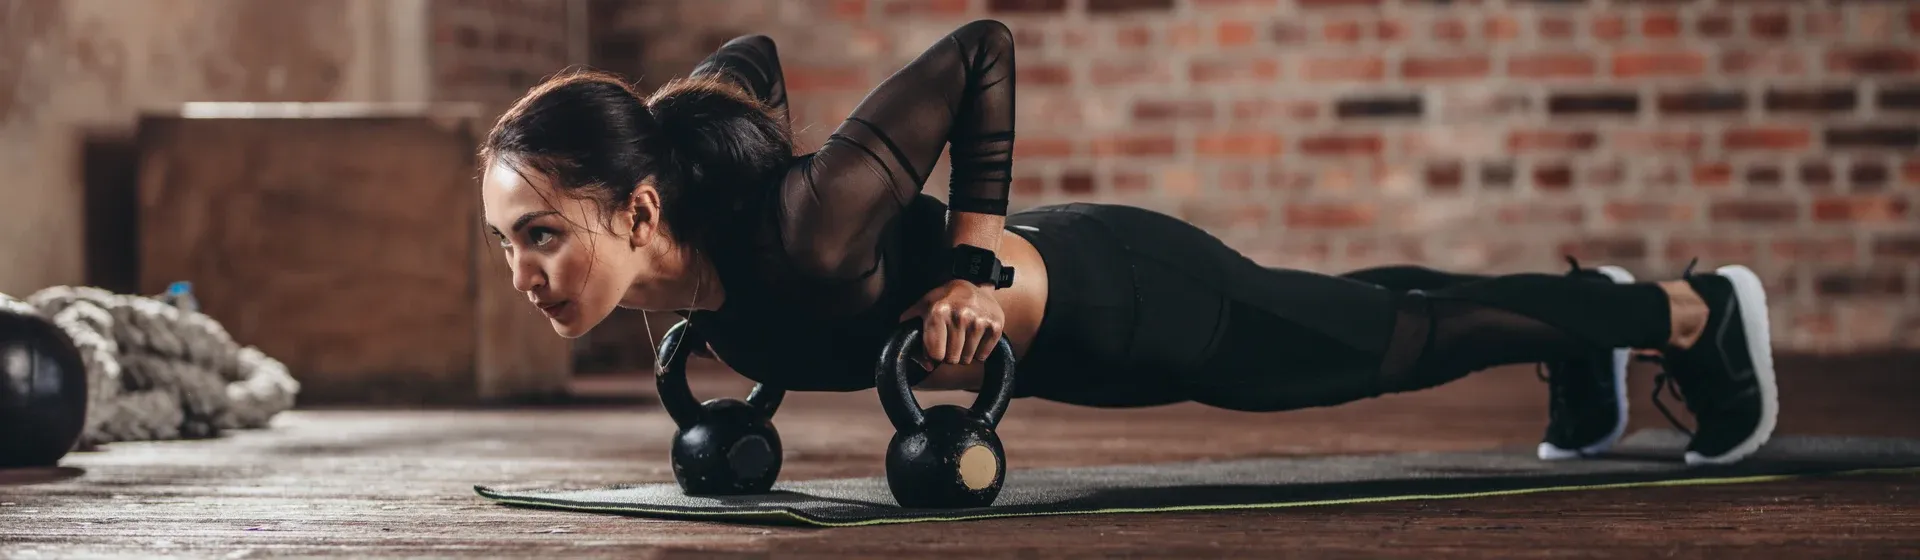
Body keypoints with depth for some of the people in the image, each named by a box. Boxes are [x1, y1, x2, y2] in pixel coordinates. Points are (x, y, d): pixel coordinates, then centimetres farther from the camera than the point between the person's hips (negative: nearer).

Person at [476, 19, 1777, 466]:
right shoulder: (663, 176, -21)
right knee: (1368, 322, 30)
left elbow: (984, 46, -34)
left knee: (1395, 342, 17)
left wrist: (979, 259, -31)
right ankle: (1586, 345, 56)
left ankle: (1695, 309, 40)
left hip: (1122, 303, -7)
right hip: (1054, 311, 7)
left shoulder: (805, 235, -41)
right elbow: (749, 57, -1)